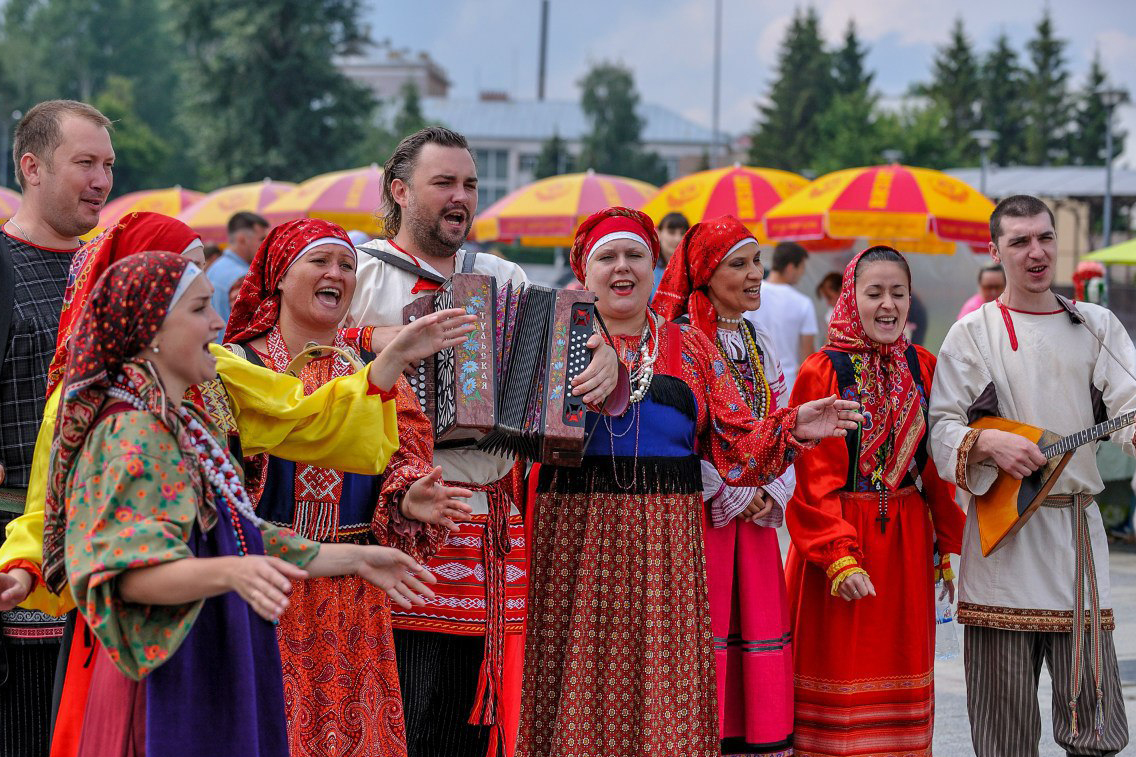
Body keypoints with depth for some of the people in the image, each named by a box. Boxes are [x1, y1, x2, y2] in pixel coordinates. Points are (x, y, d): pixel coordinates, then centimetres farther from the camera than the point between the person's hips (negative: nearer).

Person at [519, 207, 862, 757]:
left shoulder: (691, 349, 13)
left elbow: (736, 448, 8)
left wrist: (791, 427, -8)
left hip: (664, 542, 1)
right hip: (572, 536, -1)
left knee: (663, 693, -2)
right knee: (574, 688, -4)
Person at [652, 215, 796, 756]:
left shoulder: (760, 344, 15)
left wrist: (771, 495, -1)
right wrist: (732, 496, -11)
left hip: (756, 515, 7)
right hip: (701, 511, -6)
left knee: (758, 627, 6)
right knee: (704, 634, -7)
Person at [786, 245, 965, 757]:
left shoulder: (924, 369, 6)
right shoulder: (822, 373, -9)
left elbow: (938, 464, 12)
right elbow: (815, 479, -12)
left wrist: (948, 543, 8)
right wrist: (839, 557, -20)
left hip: (906, 540, 5)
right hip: (837, 536, -5)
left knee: (900, 669, 11)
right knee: (840, 679, 1)